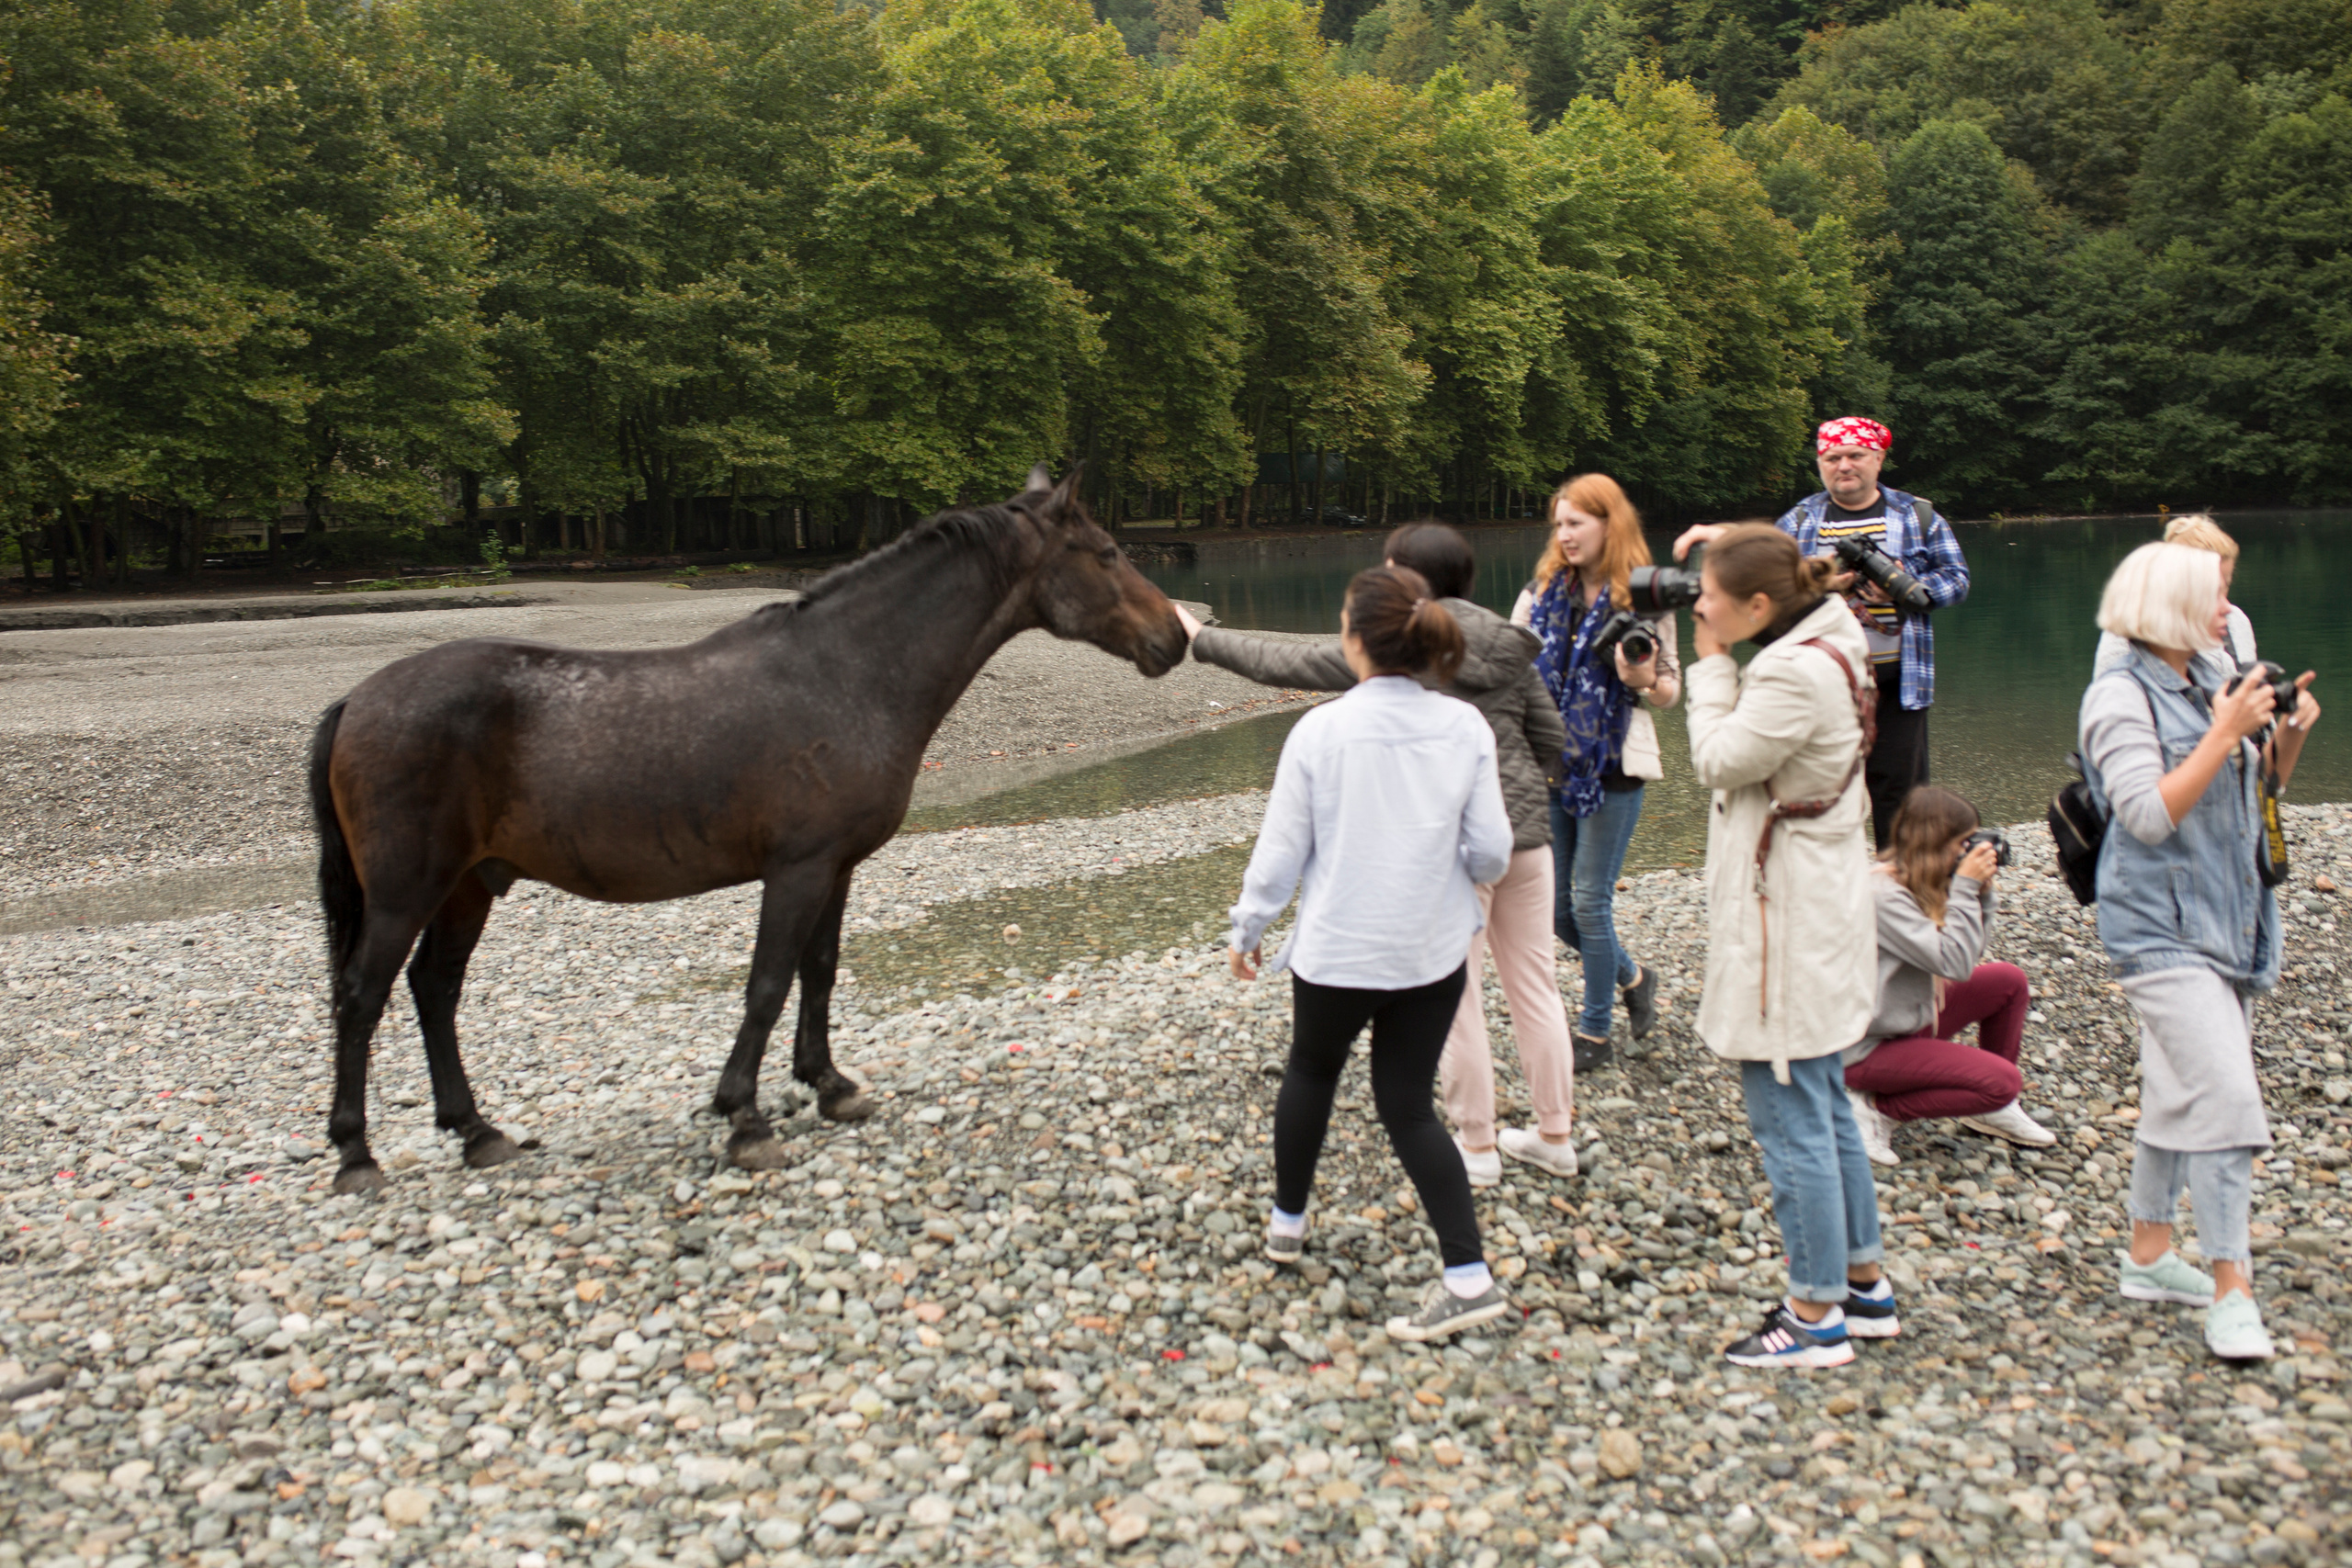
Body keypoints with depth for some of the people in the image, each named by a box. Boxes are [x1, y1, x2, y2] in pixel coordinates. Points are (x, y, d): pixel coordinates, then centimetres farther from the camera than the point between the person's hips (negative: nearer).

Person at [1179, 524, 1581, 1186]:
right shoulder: (1509, 647, 7)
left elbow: (1285, 664, -6)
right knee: (1534, 985, 15)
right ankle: (1554, 1136, 26)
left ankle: (1476, 1146, 19)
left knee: (1453, 996, 8)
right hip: (1527, 831, 6)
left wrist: (1202, 640, 5)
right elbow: (1553, 742, 10)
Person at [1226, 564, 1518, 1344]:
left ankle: (1288, 1221, 40)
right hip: (1433, 949, 2)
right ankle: (1468, 1274, 1)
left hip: (1338, 947, -2)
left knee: (1311, 1073, 24)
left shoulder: (1320, 731, -16)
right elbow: (1491, 853, -3)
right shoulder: (1465, 729, -7)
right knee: (1408, 1103, 11)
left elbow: (1280, 852, -9)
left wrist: (1248, 930, 7)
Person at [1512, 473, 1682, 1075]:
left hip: (1612, 769, -5)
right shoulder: (1543, 592, 5)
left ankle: (1594, 1030, 14)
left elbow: (1671, 689, -2)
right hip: (1550, 765, 5)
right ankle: (1632, 978, 35)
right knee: (1556, 908, 9)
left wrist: (1643, 680, -23)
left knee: (1590, 901, -3)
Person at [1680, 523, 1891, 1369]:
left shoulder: (1796, 675, -23)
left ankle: (1816, 1315, 8)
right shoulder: (1824, 649, 9)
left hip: (1786, 920, -11)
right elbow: (1743, 755, 12)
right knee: (1826, 1109, 19)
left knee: (1791, 1120, -2)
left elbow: (1719, 759, -17)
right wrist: (1718, 662, 4)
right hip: (1818, 916, 11)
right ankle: (1864, 1284, 30)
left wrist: (1709, 663, -8)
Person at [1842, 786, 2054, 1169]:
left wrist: (1981, 893, -2)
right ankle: (1877, 1109, -6)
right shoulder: (1882, 895, -26)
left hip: (1912, 1018, 10)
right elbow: (1955, 963, -27)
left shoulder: (1914, 884, 4)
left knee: (2009, 980, 9)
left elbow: (1971, 955, 10)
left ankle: (1990, 1111, 21)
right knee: (2003, 1082, -18)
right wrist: (1966, 887, -22)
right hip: (1871, 1047, -10)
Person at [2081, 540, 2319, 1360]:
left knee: (2180, 1093, 15)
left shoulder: (2213, 678, 9)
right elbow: (2150, 815, -22)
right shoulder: (2121, 696, -13)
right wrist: (2225, 733, -21)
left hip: (2230, 921, 8)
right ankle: (2231, 1287, -9)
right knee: (2224, 1093, -15)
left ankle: (2150, 1254, 27)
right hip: (2162, 928, -8)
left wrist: (2290, 731, 0)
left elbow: (2265, 783, 18)